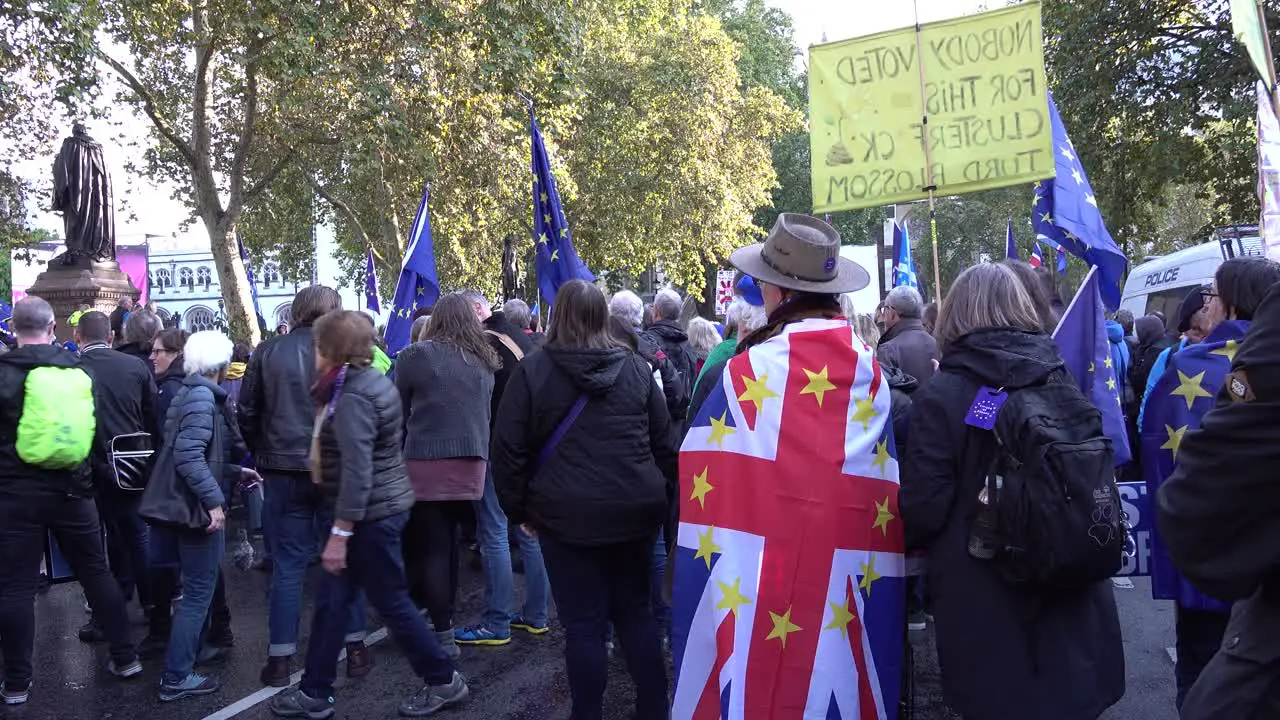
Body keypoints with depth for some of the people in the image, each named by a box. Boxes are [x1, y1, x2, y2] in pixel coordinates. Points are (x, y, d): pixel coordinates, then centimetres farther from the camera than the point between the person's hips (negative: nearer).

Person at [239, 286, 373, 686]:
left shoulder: (268, 352, -1)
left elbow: (247, 413, 4)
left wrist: (264, 454, 16)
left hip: (283, 472, 1)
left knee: (287, 566, 8)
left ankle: (279, 659, 12)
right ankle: (355, 647, 18)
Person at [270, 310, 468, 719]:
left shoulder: (353, 397, -21)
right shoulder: (373, 381, 9)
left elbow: (357, 472, -26)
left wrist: (339, 533, -23)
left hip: (370, 516, -10)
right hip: (383, 507, 10)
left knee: (391, 603, 3)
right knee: (332, 599, 14)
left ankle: (444, 681, 17)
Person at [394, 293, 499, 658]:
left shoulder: (417, 355, -6)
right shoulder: (484, 362, 7)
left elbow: (399, 410, 3)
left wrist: (400, 448, 17)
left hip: (427, 463, -4)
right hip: (472, 463, 5)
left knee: (429, 547, 2)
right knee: (449, 544, 14)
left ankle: (442, 633, 4)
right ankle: (443, 613, 23)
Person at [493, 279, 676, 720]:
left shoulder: (532, 372, -4)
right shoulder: (637, 369, 6)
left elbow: (508, 450, -3)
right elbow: (664, 443, 9)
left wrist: (519, 508, 7)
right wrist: (663, 497, 18)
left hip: (569, 516, -3)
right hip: (636, 510, 4)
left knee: (583, 625, 5)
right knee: (636, 613, 16)